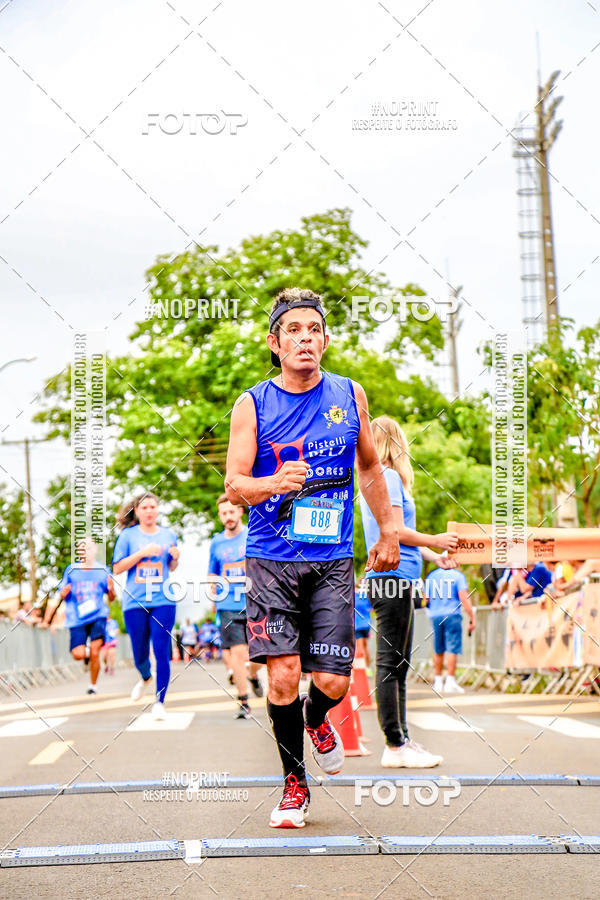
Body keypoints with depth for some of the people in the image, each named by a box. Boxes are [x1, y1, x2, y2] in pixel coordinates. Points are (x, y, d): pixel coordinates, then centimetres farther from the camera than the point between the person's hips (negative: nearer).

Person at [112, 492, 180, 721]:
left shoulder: (169, 535, 9)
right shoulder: (128, 535, 3)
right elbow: (117, 568, -2)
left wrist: (175, 558, -3)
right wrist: (142, 553, -12)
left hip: (163, 601, 1)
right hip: (134, 601, 0)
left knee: (162, 652, -8)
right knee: (140, 655, 7)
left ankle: (159, 702, -1)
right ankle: (146, 678, 41)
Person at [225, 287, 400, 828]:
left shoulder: (350, 395, 7)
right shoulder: (252, 405, -1)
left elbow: (370, 467, 21)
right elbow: (234, 485, -6)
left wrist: (389, 532, 20)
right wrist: (275, 483, -27)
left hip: (333, 560, 2)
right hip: (271, 560, -1)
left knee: (331, 682, -4)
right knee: (283, 675, -7)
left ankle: (317, 721, 34)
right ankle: (294, 782, 14)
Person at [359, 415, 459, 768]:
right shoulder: (389, 477, -8)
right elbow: (396, 531, -15)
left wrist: (433, 557, 24)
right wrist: (436, 541, -2)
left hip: (395, 579, 10)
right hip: (393, 578, -10)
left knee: (397, 664, 11)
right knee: (391, 663, -8)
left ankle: (402, 739, 16)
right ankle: (395, 746, -6)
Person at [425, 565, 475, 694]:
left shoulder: (431, 576, 9)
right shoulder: (457, 575, -4)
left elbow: (426, 600, 12)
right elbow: (464, 598, -12)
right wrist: (472, 618, -10)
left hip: (435, 616, 5)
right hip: (452, 615, -4)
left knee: (438, 651, 13)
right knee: (452, 649, -4)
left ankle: (438, 681, 18)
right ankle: (450, 682, -8)